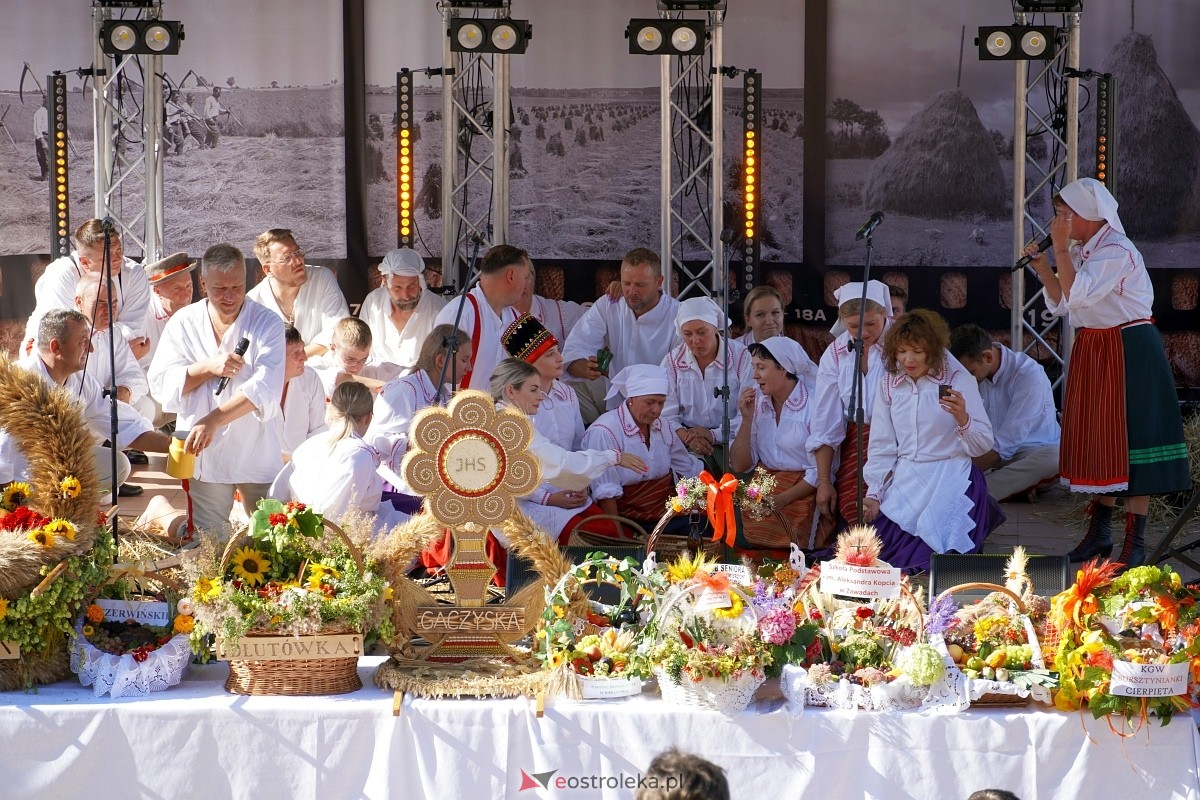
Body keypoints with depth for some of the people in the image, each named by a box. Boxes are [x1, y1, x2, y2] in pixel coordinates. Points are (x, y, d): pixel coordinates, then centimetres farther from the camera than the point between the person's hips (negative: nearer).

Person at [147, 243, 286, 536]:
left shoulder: (267, 324, -4)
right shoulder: (183, 323, 4)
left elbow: (266, 388, -17)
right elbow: (160, 383, -2)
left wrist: (213, 419, -27)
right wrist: (208, 367, -16)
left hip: (257, 453, -1)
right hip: (201, 452, 1)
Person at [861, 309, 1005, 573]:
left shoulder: (958, 379, -4)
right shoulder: (888, 385, 7)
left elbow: (983, 445, -6)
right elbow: (882, 447, 11)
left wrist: (962, 419, -26)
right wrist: (873, 494, 1)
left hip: (949, 479, -4)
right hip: (904, 480, 5)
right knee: (874, 550, -12)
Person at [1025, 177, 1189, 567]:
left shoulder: (1117, 251, -18)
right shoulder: (1082, 251, 10)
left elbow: (1075, 295, -27)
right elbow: (1061, 303, 10)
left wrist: (1061, 249, -22)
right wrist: (1043, 267, -2)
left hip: (1129, 354, -9)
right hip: (1094, 351, 9)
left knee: (1130, 442, -6)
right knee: (1101, 440, 13)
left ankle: (1135, 544, -3)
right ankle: (1099, 533, 22)